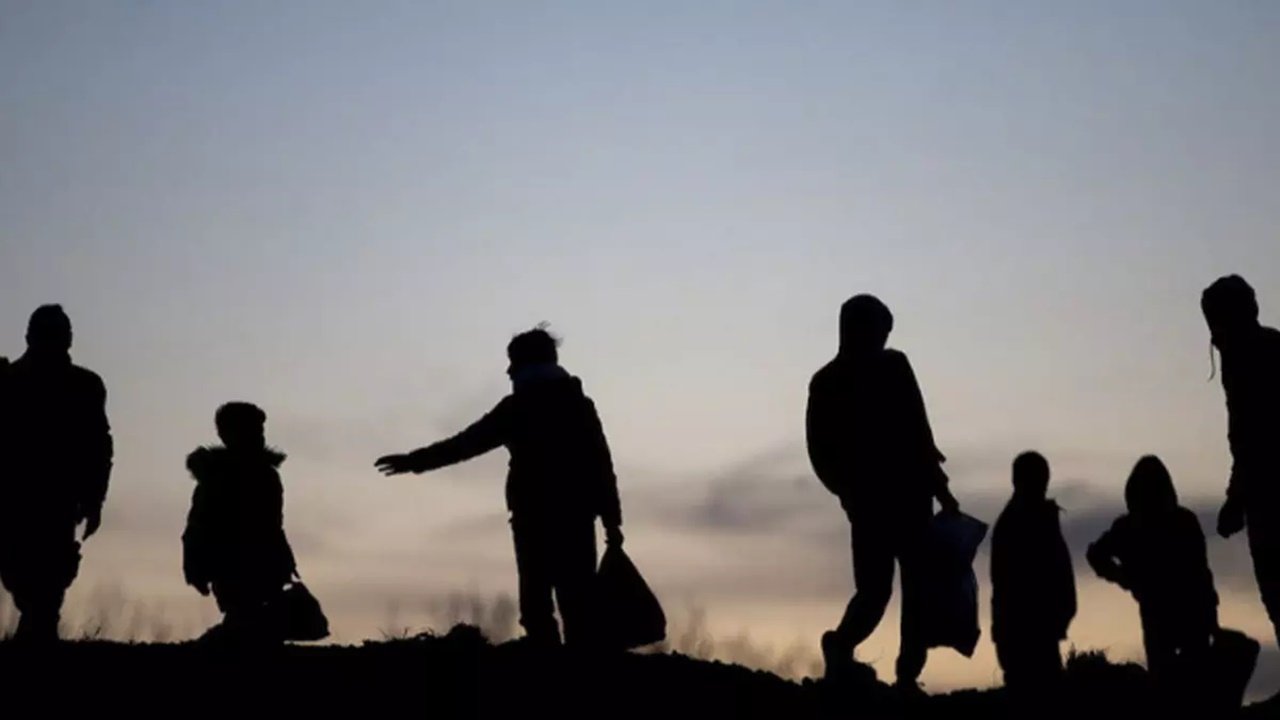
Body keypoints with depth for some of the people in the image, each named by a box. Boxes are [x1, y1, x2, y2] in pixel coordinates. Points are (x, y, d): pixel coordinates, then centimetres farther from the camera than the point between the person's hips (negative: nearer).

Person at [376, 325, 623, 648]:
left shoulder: (519, 406, 1)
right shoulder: (579, 403, 13)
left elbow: (467, 442, 1)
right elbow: (602, 464, 7)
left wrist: (415, 460, 8)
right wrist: (612, 520, 6)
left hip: (535, 517, -3)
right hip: (576, 517, 3)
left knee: (537, 605, -2)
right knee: (578, 605, 1)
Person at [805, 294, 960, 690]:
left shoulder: (824, 380, 8)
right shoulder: (891, 366, -6)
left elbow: (818, 449, 8)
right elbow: (916, 432, -10)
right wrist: (939, 487, -3)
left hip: (861, 498, 5)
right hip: (904, 494, -5)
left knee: (873, 587, 10)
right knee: (917, 586, 0)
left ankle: (843, 642, -19)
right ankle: (908, 672, -14)